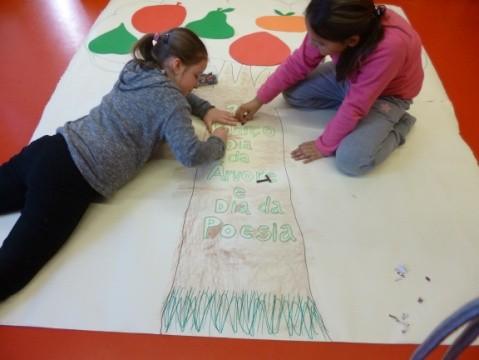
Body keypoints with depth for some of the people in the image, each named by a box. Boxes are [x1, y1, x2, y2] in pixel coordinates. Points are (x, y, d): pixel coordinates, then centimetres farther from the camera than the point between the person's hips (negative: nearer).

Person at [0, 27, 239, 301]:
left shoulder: (136, 70, 17)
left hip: (52, 149, 9)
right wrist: (218, 143, 4)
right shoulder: (170, 100, -7)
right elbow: (191, 155, -17)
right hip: (73, 179, -8)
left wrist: (205, 109, 25)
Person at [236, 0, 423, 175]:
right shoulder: (331, 28, -25)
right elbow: (299, 63, -12)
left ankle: (398, 126, 2)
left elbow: (355, 105, -34)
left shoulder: (390, 46, -42)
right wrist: (259, 99, -8)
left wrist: (324, 145, -23)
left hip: (388, 93, -5)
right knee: (292, 93, -6)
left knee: (351, 159, -25)